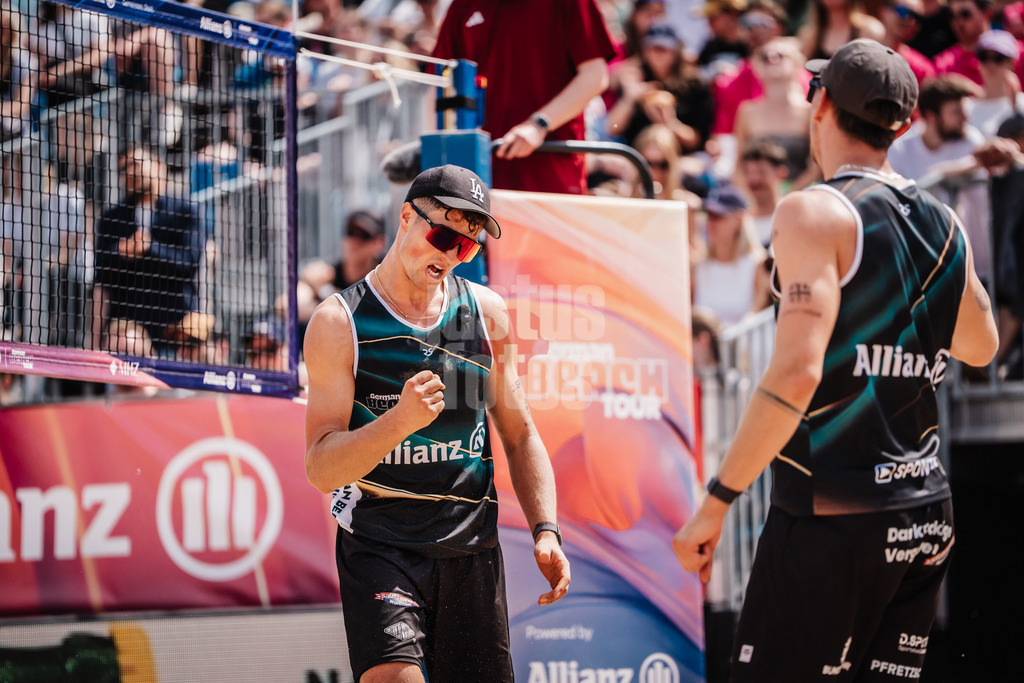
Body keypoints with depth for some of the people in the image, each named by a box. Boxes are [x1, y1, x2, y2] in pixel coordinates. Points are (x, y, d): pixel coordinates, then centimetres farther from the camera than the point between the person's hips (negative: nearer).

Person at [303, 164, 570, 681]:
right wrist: (401, 419, -25)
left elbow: (519, 434, 18)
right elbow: (321, 470, -9)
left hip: (472, 549, 4)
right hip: (379, 547, -4)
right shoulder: (339, 322, -3)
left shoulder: (487, 313, 10)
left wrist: (545, 529, 5)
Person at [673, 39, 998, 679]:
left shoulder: (816, 212, -10)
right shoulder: (943, 224, 10)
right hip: (927, 519, 7)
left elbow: (796, 374, -21)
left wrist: (717, 500, -17)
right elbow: (979, 345, 28)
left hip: (832, 515, -7)